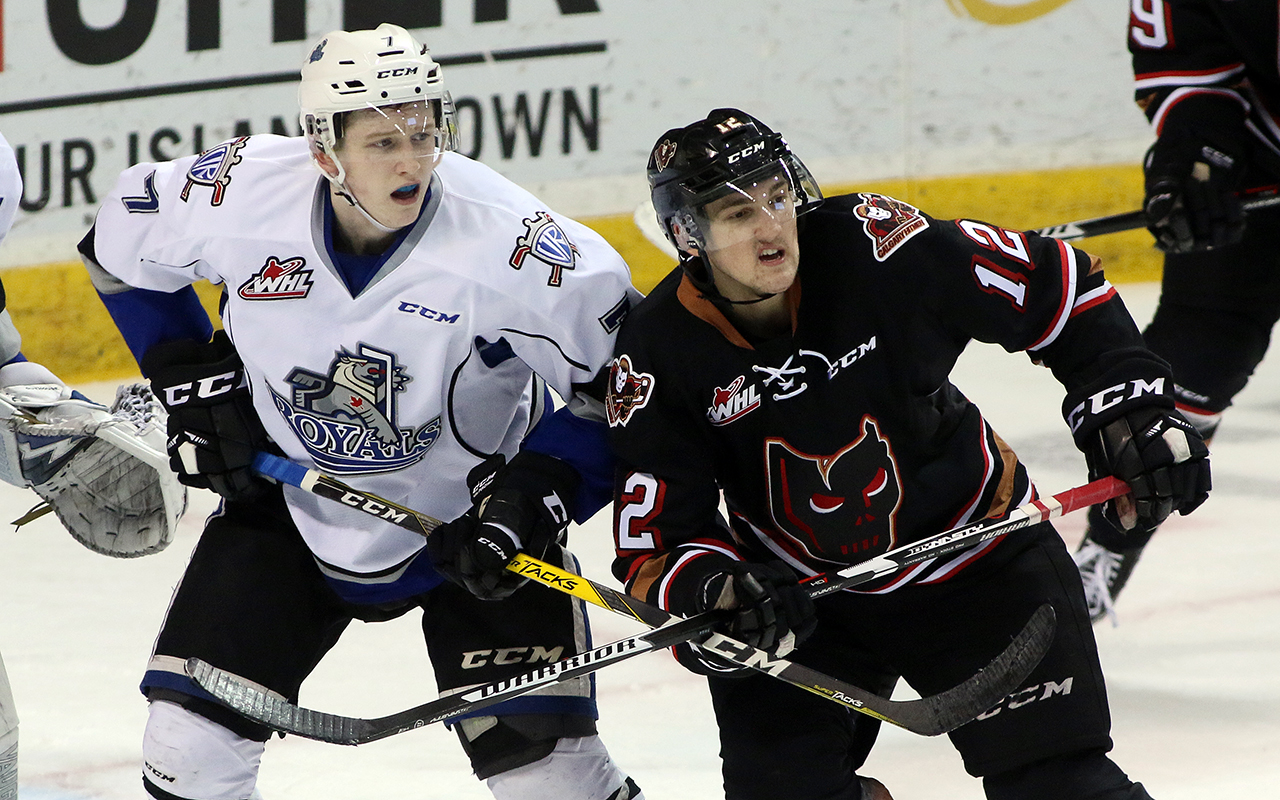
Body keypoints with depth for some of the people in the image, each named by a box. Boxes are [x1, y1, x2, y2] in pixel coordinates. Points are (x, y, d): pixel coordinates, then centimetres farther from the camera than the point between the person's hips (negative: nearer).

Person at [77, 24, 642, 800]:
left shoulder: (507, 236, -28)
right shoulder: (241, 191, -21)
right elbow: (126, 244, 3)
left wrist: (539, 492, -25)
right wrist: (195, 386, -1)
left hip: (469, 512, -2)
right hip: (289, 498, 2)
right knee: (191, 737, -2)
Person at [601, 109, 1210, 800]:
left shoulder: (872, 245, -23)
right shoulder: (657, 352, -18)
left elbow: (1056, 289, -10)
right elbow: (655, 541, -14)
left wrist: (1128, 404, -16)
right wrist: (716, 590, -34)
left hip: (976, 546, -1)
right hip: (799, 598, 2)